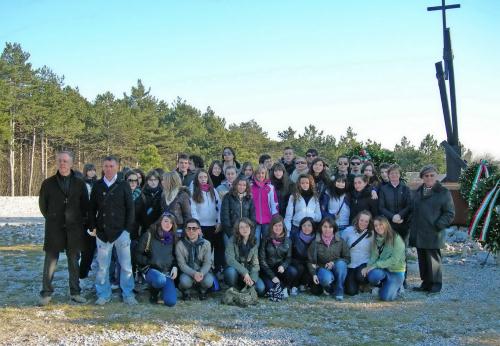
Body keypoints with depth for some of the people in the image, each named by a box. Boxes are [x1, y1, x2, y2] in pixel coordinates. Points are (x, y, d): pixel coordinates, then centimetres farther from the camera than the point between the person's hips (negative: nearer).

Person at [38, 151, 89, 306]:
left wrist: (78, 221, 8)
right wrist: (52, 219, 11)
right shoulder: (48, 183, 1)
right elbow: (43, 205, 10)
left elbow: (85, 206, 10)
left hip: (74, 229, 1)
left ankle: (75, 292, 17)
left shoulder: (79, 184, 3)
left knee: (74, 262, 8)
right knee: (50, 261, 0)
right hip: (54, 229, -1)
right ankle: (46, 293, 8)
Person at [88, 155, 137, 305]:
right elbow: (92, 208, 11)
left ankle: (128, 294, 10)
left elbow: (130, 208, 1)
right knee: (102, 266, 5)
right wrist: (93, 227, 4)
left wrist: (128, 228, -5)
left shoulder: (123, 185, 2)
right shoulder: (97, 186, 7)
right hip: (102, 231, 2)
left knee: (126, 265, 0)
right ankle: (103, 294, 15)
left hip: (121, 231, -1)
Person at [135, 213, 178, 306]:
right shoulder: (148, 235, -2)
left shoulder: (172, 238, 11)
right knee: (160, 280, -40)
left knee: (171, 301, -18)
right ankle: (153, 293, -4)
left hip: (167, 272, 3)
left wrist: (175, 267, 1)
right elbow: (137, 254, -2)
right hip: (151, 270, -3)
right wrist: (150, 261, -15)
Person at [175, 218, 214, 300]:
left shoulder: (206, 243, -5)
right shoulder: (180, 244, -8)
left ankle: (202, 291, 9)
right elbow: (182, 264, -12)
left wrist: (201, 273, -31)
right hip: (187, 272, -1)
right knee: (185, 281, -35)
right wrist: (194, 273, -30)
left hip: (202, 272, 1)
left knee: (208, 281, -31)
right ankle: (185, 292, 5)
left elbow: (207, 263, -9)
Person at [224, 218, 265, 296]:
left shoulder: (253, 243, -2)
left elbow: (255, 264, -6)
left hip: (248, 272, 2)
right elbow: (230, 260, -24)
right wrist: (244, 272, -31)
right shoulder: (232, 241, -13)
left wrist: (252, 279, -24)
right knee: (231, 271, -37)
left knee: (260, 288, -22)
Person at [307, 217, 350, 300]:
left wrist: (334, 263, -17)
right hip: (322, 268, -1)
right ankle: (331, 290, 1)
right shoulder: (316, 243, -3)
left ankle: (339, 292, -17)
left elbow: (347, 258, -2)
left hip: (337, 269, 2)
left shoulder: (340, 242, -2)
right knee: (327, 278, -37)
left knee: (341, 263, -34)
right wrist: (314, 274, -16)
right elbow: (310, 261, -1)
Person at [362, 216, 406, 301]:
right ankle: (381, 285, 6)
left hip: (396, 271, -4)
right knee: (372, 276, -32)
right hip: (383, 269, 4)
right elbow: (373, 256, 0)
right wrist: (368, 267, -21)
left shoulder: (396, 239, -14)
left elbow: (394, 259, -19)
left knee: (385, 297, -19)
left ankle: (397, 286, 16)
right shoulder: (376, 240, 5)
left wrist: (376, 265, -22)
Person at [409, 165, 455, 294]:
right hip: (418, 234, 6)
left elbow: (450, 213, -4)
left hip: (433, 234, -6)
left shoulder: (443, 192, -1)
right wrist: (412, 229, 11)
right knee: (422, 259, 9)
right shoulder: (418, 192, 16)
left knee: (433, 259, -4)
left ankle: (436, 284, 6)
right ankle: (426, 283, 19)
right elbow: (413, 211, 20)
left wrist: (438, 225, -13)